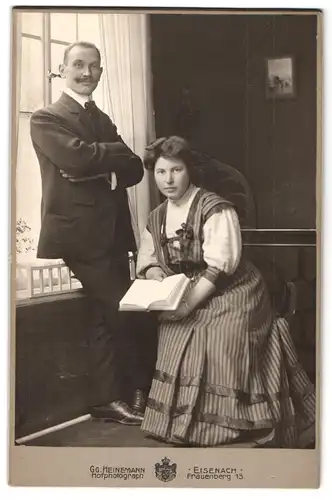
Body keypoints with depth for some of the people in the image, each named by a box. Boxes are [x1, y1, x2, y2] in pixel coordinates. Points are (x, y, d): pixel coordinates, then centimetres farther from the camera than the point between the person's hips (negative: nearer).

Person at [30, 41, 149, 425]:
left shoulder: (103, 121, 20)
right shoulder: (45, 119, -2)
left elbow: (134, 168, 8)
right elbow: (79, 156, -20)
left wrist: (105, 170, -11)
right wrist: (116, 154, -5)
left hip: (112, 233, 7)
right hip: (79, 233, -7)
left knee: (108, 315, 9)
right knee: (120, 310, -8)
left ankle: (105, 398, 18)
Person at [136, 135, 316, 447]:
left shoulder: (214, 209, -17)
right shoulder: (156, 218, 6)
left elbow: (219, 265, -23)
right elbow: (146, 259, 12)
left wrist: (188, 304, -27)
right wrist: (154, 272, -12)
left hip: (230, 298, -7)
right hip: (186, 301, 7)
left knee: (224, 364, -12)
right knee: (179, 361, -1)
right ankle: (189, 428, 15)